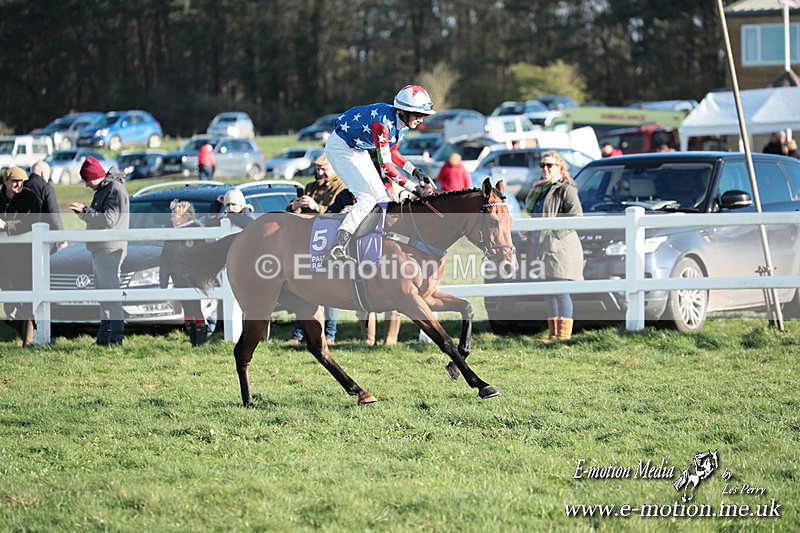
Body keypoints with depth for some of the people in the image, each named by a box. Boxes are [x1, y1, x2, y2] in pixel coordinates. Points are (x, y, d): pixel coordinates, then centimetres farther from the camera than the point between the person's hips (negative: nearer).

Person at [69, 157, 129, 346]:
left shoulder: (115, 190, -13)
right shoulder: (102, 190, 18)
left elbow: (109, 219, -22)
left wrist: (85, 212, -18)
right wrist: (84, 212, 4)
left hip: (110, 249, -11)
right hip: (99, 249, 11)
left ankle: (116, 336, -13)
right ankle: (104, 335, 18)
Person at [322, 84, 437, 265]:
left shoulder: (403, 123, -6)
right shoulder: (383, 122, -34)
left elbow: (392, 152, 11)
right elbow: (385, 165, -34)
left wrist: (415, 171, -2)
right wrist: (414, 188, -34)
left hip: (358, 150, 10)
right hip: (341, 147, -10)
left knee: (382, 198, 6)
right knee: (367, 199, -21)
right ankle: (335, 251, -29)